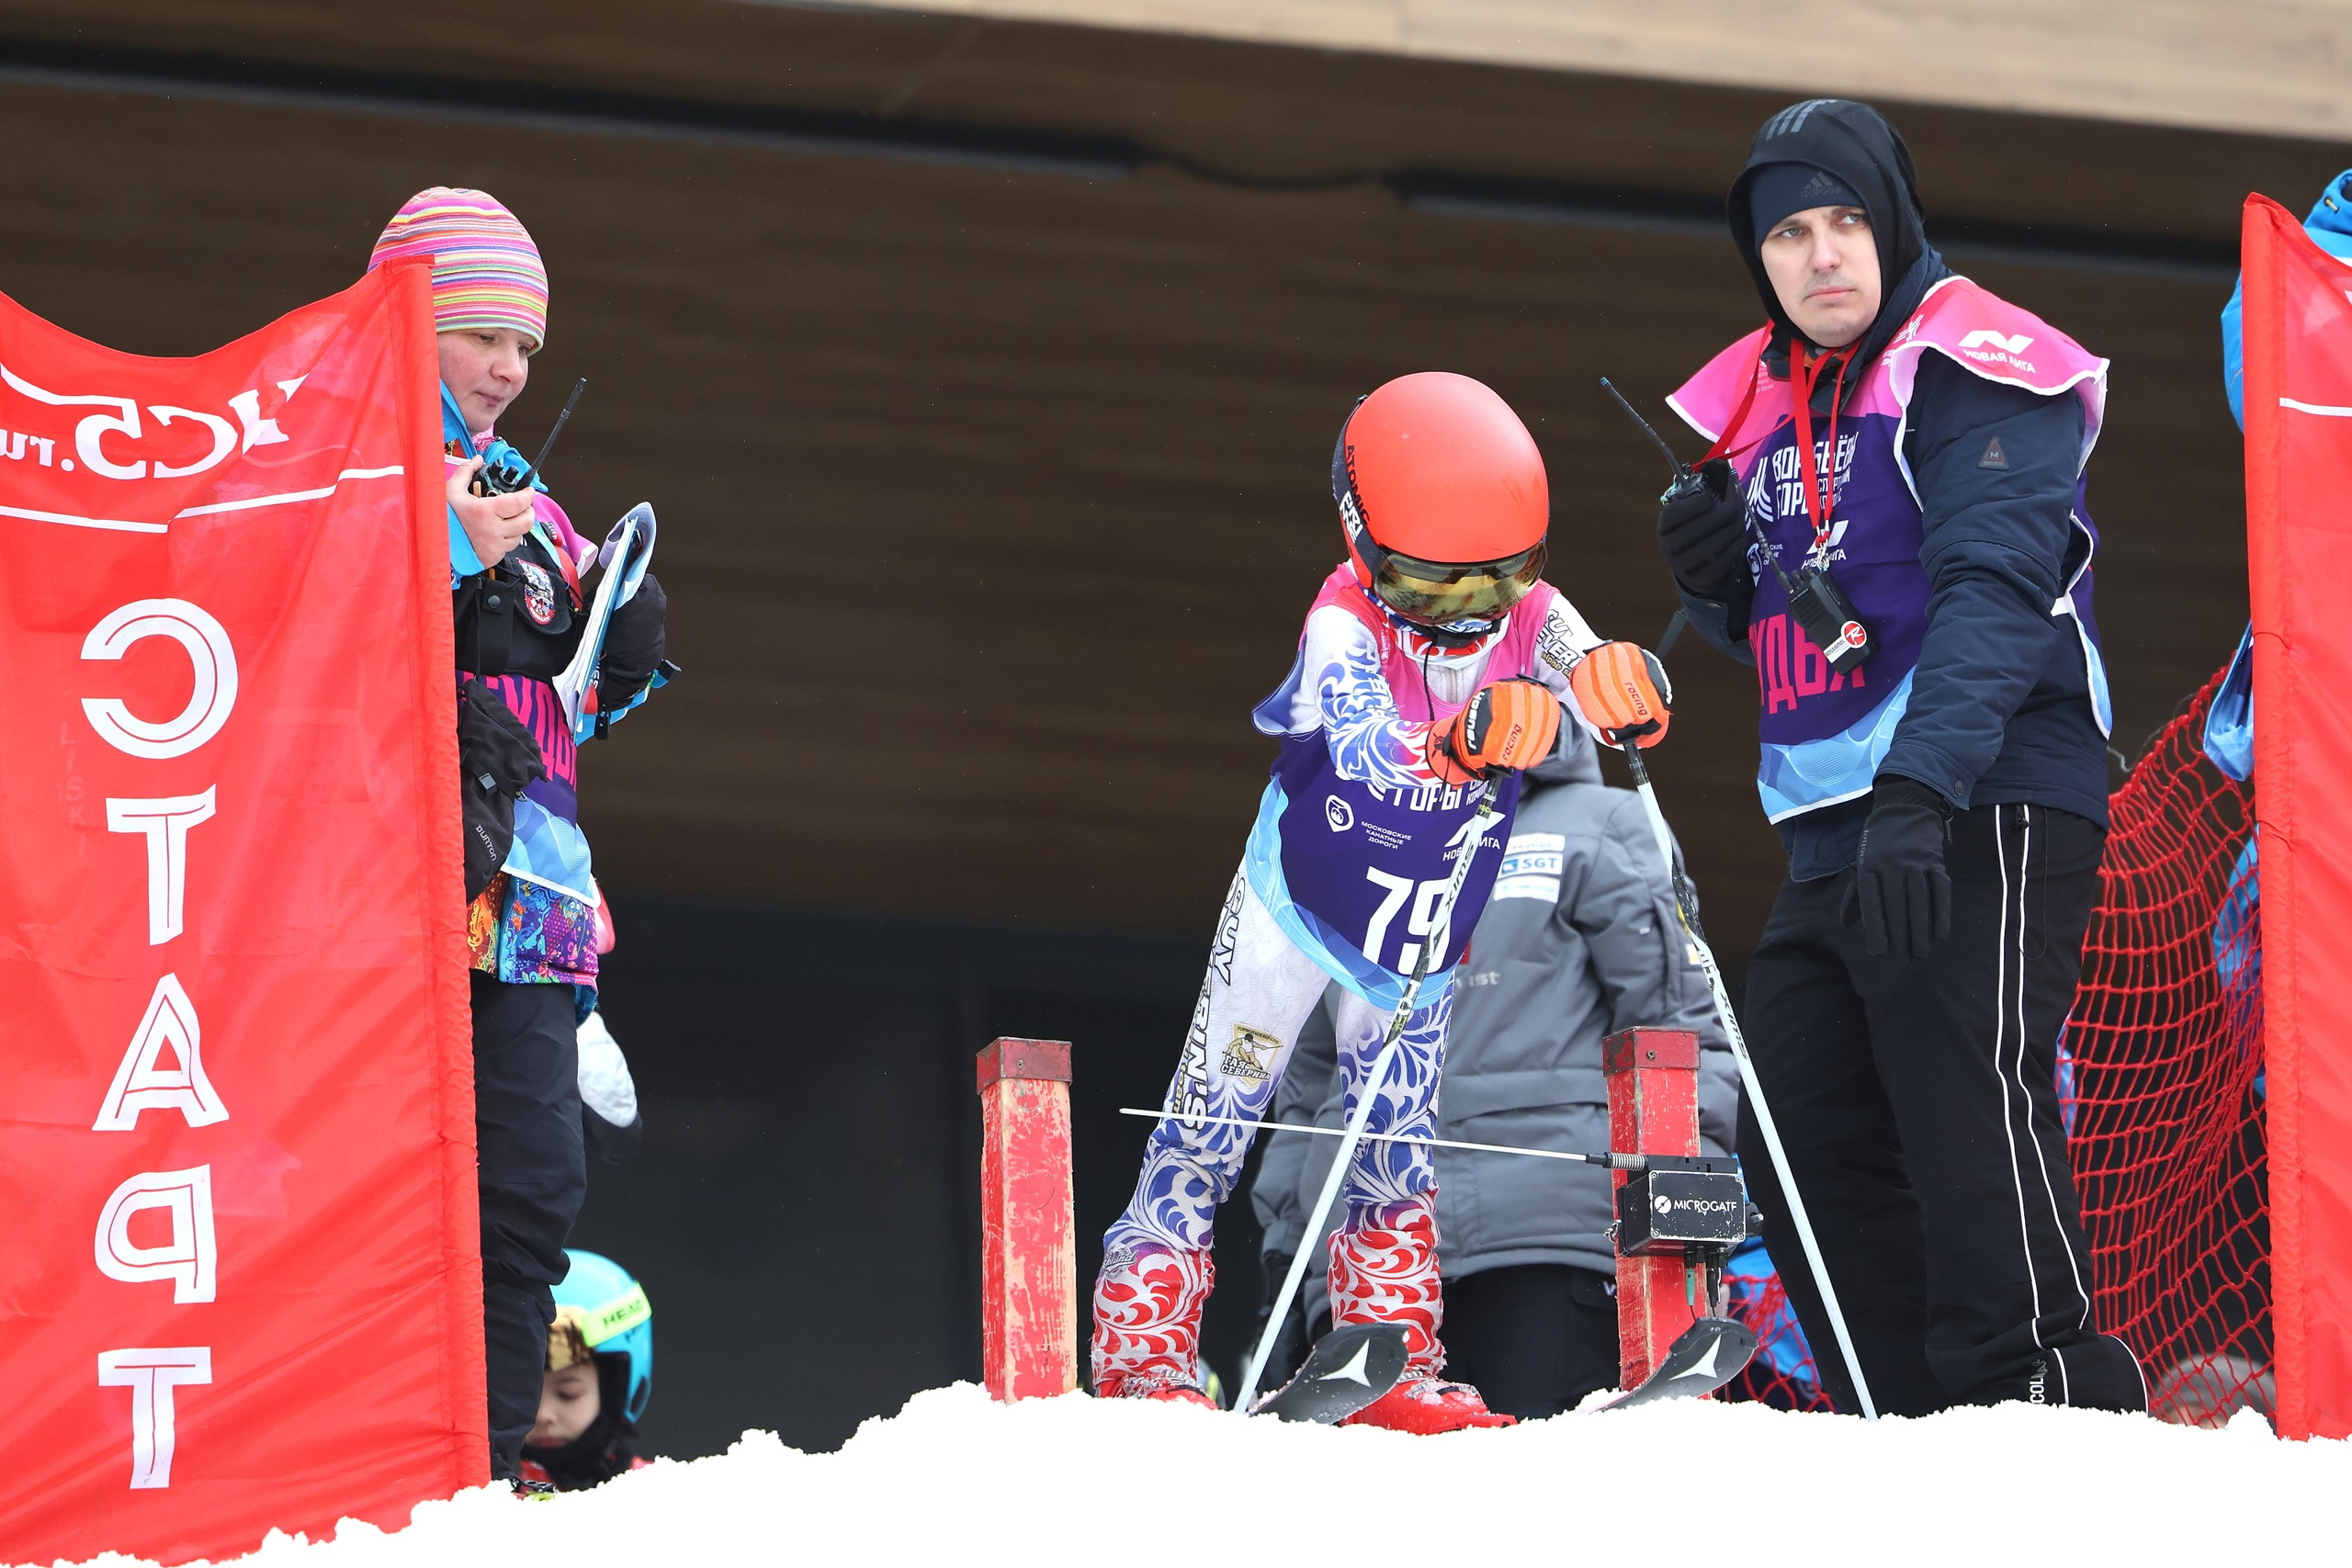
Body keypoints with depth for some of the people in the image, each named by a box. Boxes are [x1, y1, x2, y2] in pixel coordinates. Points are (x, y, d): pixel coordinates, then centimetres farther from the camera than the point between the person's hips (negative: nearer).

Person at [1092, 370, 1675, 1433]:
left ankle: (1391, 1367, 16)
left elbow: (1619, 705, -32)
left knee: (1398, 1143, 9)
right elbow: (1369, 748, -48)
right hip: (1299, 903, -4)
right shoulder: (1346, 625, -28)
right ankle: (1142, 1343, 0)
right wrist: (1469, 738, -69)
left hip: (1424, 938, 4)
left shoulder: (1532, 622, -17)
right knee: (1216, 1114, -3)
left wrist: (1626, 689, -58)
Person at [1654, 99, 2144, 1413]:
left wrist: (1919, 788, -31)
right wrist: (1718, 580, 4)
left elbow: (1996, 591, -19)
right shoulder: (1765, 405, 19)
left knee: (1968, 1116, -17)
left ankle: (2047, 1396, -16)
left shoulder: (1974, 364, -7)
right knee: (1801, 1142, 4)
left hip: (1981, 817, -9)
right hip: (1839, 836, 9)